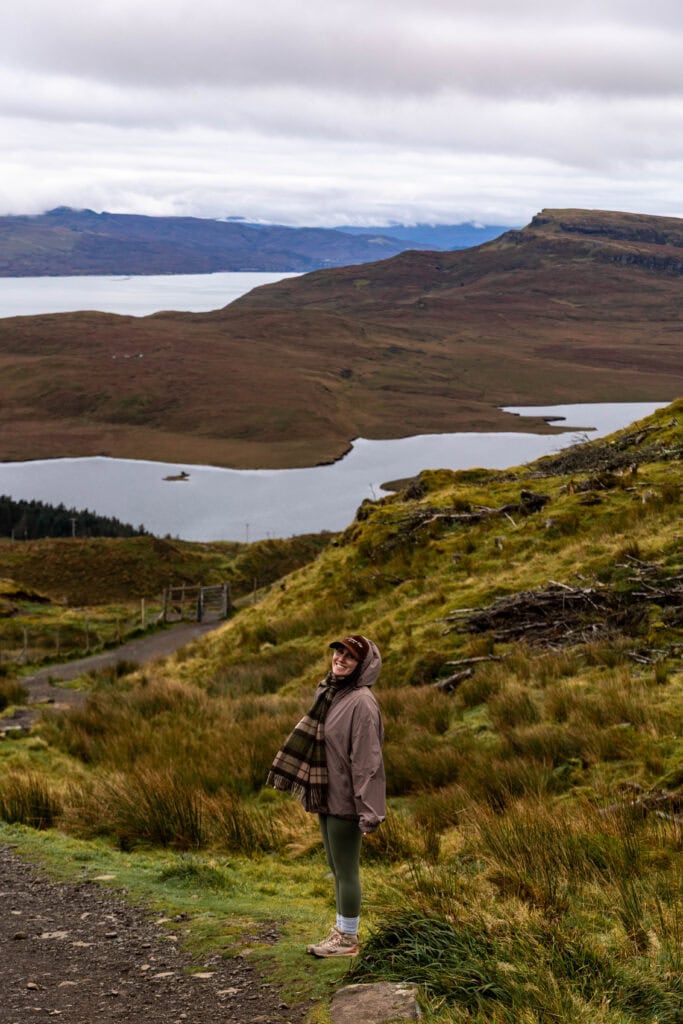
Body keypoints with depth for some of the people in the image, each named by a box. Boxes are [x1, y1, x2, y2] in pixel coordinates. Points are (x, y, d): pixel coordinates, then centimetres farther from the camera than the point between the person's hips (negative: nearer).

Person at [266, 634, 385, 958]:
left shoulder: (361, 702, -18)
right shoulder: (329, 692, 9)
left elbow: (367, 759, -21)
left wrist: (368, 809, -23)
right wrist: (314, 788, 16)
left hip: (346, 800, -9)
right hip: (327, 796, 9)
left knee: (346, 870, 2)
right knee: (337, 869, 17)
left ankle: (348, 939, 13)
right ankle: (342, 931, 29)